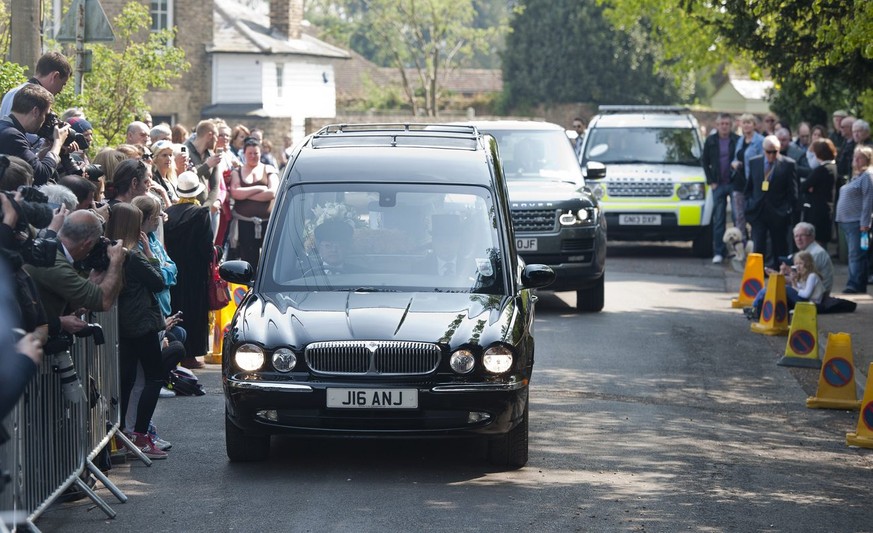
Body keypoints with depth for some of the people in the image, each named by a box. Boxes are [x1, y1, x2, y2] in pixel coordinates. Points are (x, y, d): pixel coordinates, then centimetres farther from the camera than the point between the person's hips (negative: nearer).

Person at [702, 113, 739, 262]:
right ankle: (719, 252, 7)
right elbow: (705, 162, 11)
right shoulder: (710, 141, 5)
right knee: (718, 219, 4)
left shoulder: (737, 140, -3)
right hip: (718, 185, 3)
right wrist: (711, 182, 3)